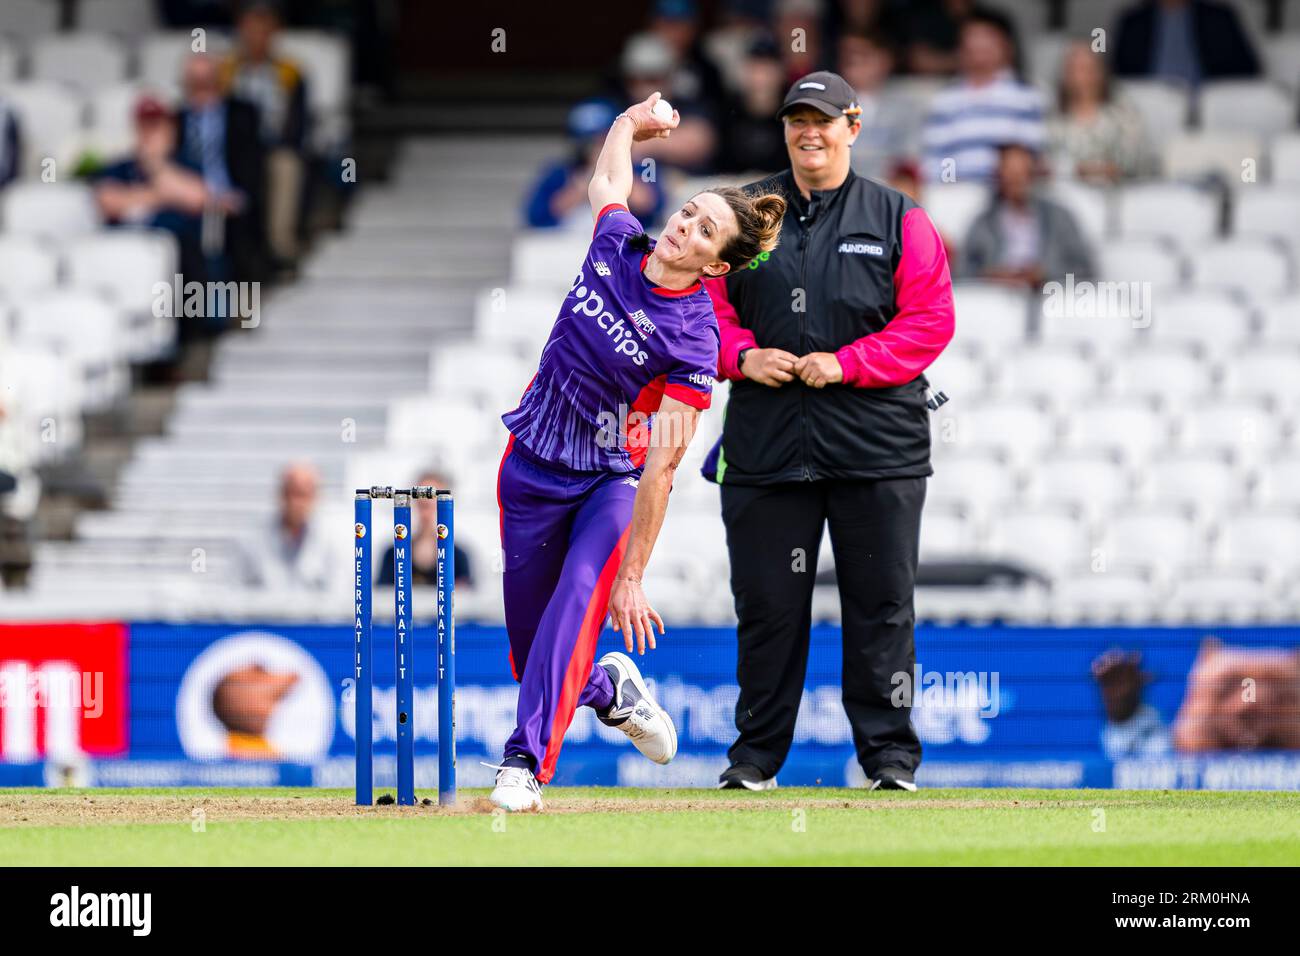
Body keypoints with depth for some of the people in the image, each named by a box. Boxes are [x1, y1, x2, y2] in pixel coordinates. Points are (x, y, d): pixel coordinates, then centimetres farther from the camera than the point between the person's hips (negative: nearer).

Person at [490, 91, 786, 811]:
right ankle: (608, 688, 41)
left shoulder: (693, 339, -23)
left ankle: (526, 762, -27)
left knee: (579, 603, -28)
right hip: (534, 463, 5)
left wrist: (633, 576, -25)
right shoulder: (617, 240, -8)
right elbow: (606, 180, 21)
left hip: (615, 478, -5)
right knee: (528, 638, 8)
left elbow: (662, 467, -24)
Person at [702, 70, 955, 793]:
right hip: (766, 441, 2)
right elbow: (704, 306, 12)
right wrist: (743, 356, -8)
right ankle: (757, 753, 12)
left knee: (881, 601, 0)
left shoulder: (899, 219, 5)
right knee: (766, 602, 3)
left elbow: (930, 320, -2)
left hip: (876, 442, -1)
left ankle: (889, 753, 7)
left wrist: (846, 363, -13)